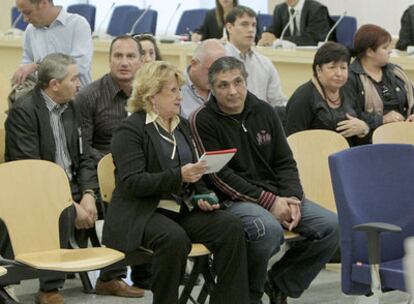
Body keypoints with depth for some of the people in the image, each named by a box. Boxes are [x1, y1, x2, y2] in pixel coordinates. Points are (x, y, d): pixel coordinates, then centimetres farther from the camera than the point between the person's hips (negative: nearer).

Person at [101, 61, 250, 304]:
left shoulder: (181, 125, 17)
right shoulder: (130, 130, -6)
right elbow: (131, 183, -16)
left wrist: (203, 195, 5)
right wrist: (178, 176, -25)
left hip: (183, 210, 7)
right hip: (142, 213, -6)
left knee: (231, 227, -19)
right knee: (175, 238, -37)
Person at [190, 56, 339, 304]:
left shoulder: (264, 112, 11)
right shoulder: (203, 120, -5)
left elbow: (285, 162, 13)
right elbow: (220, 176, -12)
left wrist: (292, 198, -7)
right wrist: (268, 202, -17)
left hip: (275, 196, 6)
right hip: (232, 200, -6)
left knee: (331, 226, -13)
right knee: (269, 228, -37)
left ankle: (280, 282, 6)